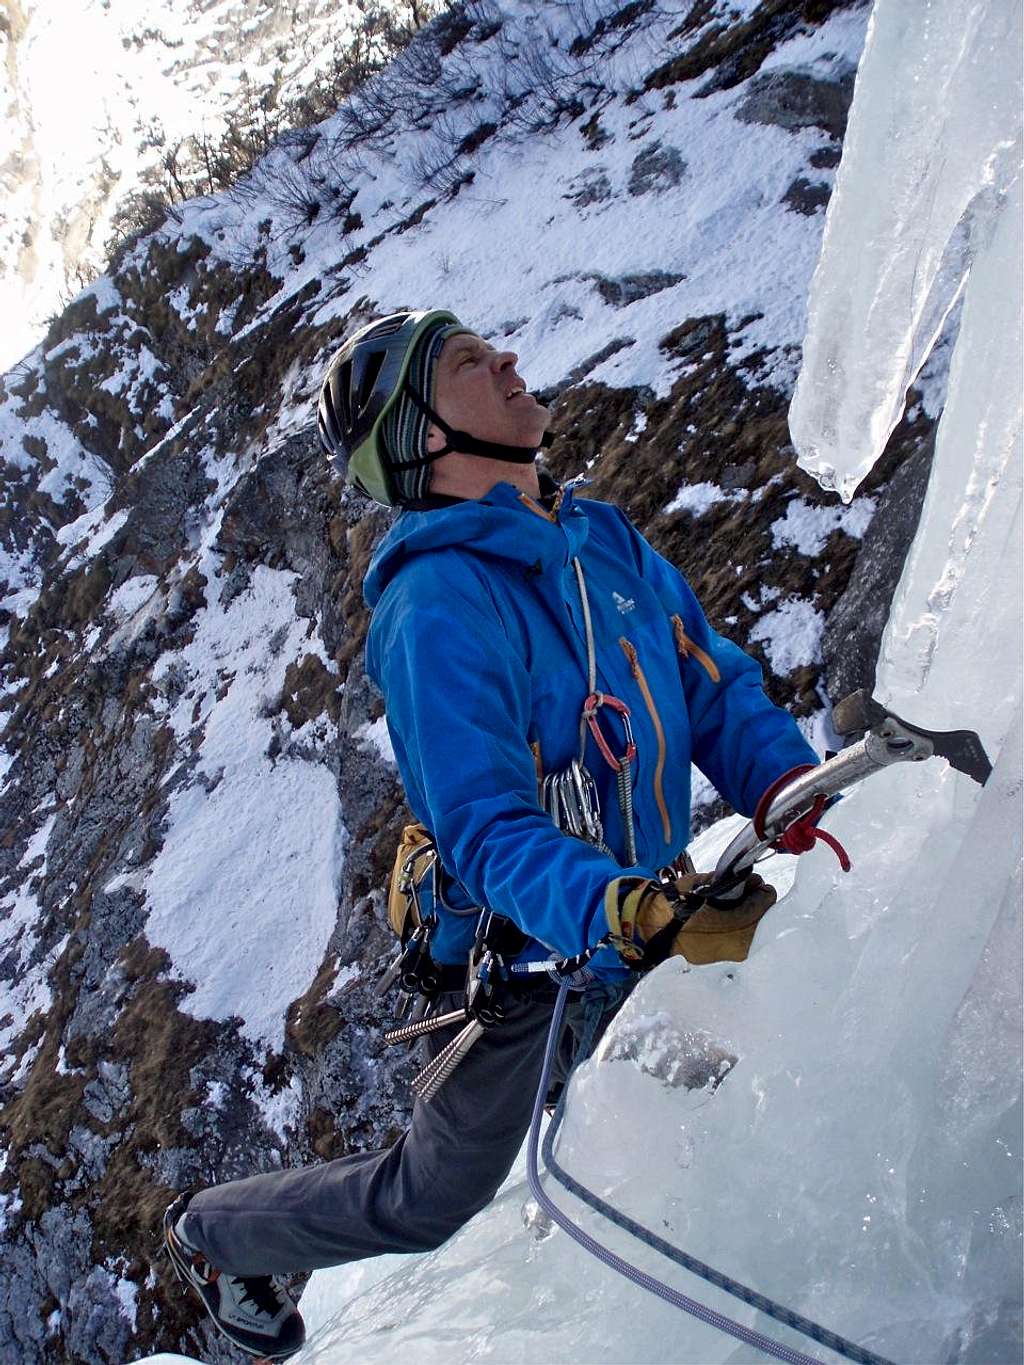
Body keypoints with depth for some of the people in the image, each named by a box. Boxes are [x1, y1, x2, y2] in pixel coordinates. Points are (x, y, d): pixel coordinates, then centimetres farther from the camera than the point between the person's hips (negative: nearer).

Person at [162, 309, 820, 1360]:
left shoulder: (606, 537, -4)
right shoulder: (437, 603, -28)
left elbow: (716, 686, -1)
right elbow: (489, 830, -33)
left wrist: (785, 786, -19)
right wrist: (641, 917, -48)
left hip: (641, 910, 6)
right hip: (515, 951, -6)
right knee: (430, 1201, 14)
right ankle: (210, 1233, 38)